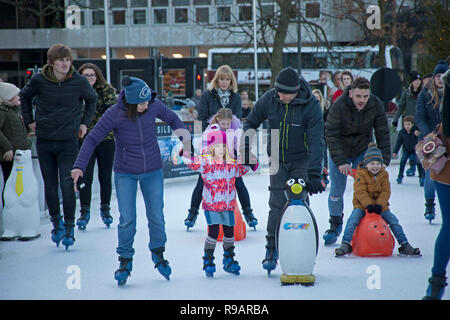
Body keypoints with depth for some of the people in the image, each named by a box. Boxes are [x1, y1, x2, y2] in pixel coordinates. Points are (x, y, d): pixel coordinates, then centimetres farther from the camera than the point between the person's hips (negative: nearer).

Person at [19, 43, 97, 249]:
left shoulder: (79, 82, -5)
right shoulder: (39, 80, -5)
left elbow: (91, 100, 15)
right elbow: (24, 96, 15)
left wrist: (85, 123, 10)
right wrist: (29, 120, 10)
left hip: (68, 141, -1)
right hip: (44, 141, 1)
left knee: (67, 185, -9)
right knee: (50, 186, 8)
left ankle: (69, 227, 3)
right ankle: (56, 222, 27)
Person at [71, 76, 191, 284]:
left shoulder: (154, 105, -11)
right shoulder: (114, 114, -18)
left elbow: (172, 119, 10)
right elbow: (92, 139, -13)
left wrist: (184, 134, -4)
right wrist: (79, 166, -22)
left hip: (153, 172, 2)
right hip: (125, 174, -2)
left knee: (156, 216, 5)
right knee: (127, 220, -5)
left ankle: (158, 254, 29)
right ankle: (125, 261, 15)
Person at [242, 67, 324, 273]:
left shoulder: (311, 106, -21)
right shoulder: (269, 99, -11)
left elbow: (316, 141, -24)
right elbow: (251, 122, 8)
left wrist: (314, 173, -31)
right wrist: (246, 145, -6)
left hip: (302, 161, -2)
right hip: (278, 161, 2)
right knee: (277, 204, -5)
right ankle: (271, 250, 4)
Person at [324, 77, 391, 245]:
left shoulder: (376, 105, -19)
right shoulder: (338, 106, -28)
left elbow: (383, 134, -10)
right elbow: (331, 135, -24)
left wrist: (384, 160, -15)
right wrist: (340, 161, -29)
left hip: (363, 151, 2)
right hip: (339, 151, -2)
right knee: (336, 190, 0)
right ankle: (335, 226, 18)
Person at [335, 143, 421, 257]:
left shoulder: (384, 175, 4)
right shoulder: (360, 174, -8)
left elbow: (386, 192, -3)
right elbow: (360, 192, -15)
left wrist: (379, 205, -20)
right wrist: (369, 205, -28)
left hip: (380, 205, 3)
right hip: (362, 204, -3)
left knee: (393, 221, -7)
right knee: (353, 220, -26)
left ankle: (404, 245, 0)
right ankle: (345, 244, -25)